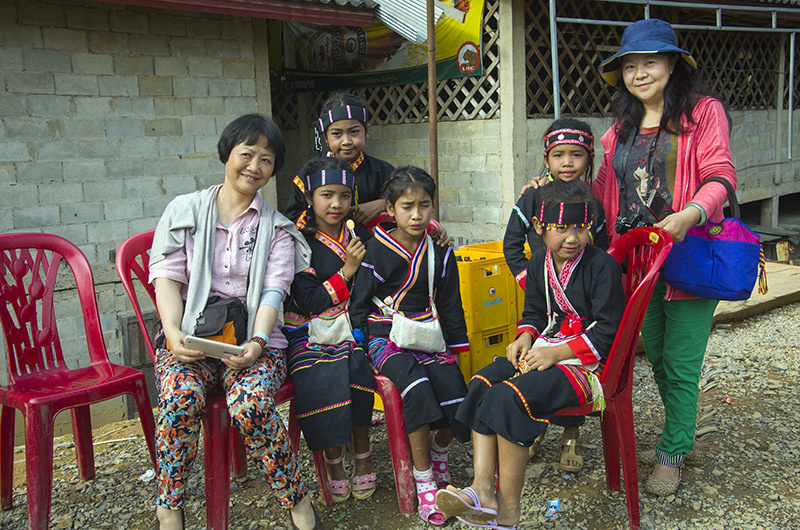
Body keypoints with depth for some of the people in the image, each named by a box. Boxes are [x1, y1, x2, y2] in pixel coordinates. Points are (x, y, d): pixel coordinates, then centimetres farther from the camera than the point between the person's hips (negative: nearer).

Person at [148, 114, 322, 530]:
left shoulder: (276, 227, 13)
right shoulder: (184, 211, 13)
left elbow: (273, 291, 1)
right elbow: (167, 277, 3)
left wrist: (257, 342, -18)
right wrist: (174, 333, -15)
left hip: (253, 340, 0)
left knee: (251, 405, -31)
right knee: (180, 398, -31)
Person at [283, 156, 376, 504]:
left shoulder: (361, 238, 11)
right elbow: (308, 302, -9)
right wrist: (346, 272, -10)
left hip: (354, 328, 3)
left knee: (354, 369, -27)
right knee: (318, 379, -28)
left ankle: (362, 453, -5)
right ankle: (333, 462, -5)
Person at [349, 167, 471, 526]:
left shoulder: (440, 253, 8)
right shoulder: (377, 250, -2)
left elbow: (450, 304, 15)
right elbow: (360, 301, 3)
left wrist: (456, 346, 13)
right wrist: (357, 342, -4)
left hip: (429, 337, 4)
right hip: (387, 337, -3)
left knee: (454, 390, -19)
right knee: (416, 387, -30)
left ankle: (439, 453, 15)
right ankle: (424, 481, -15)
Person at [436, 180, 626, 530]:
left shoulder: (602, 265, -10)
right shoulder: (539, 262, 11)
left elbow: (607, 331, -12)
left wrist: (557, 353, -19)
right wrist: (525, 338, -1)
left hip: (585, 361, -8)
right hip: (544, 348, 8)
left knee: (510, 397, -28)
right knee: (482, 383, -16)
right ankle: (482, 490, -21)